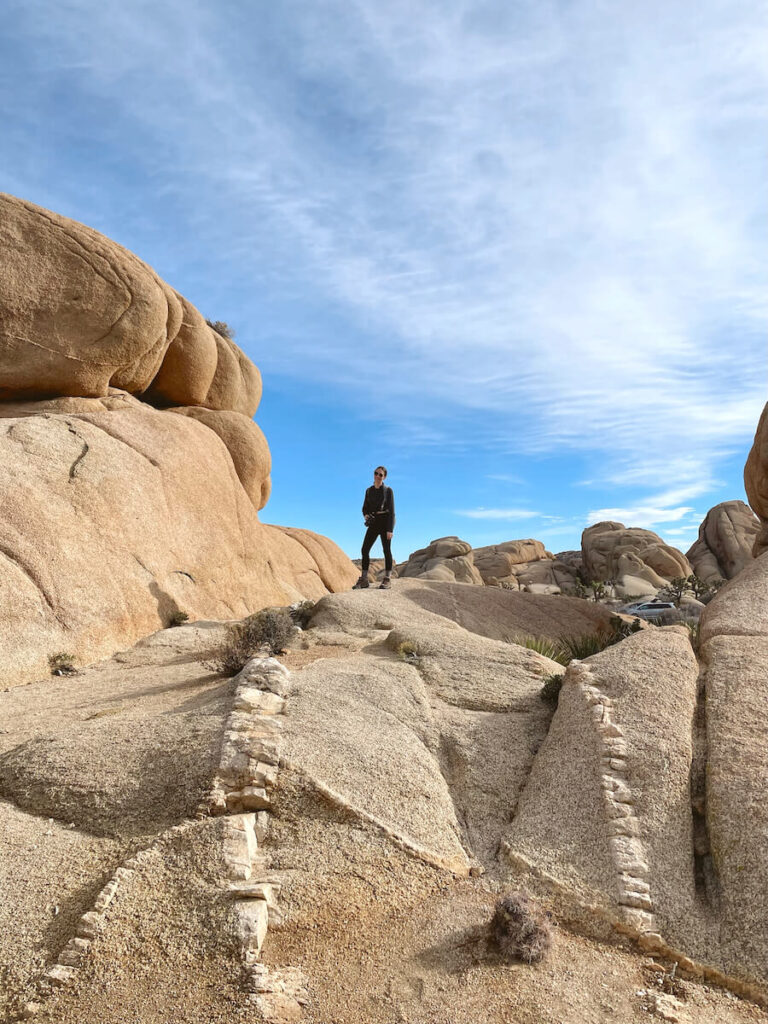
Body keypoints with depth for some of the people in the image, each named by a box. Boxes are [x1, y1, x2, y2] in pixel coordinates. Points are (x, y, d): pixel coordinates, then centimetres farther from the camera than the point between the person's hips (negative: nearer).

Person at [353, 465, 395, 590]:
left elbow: (391, 510, -8)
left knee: (386, 549, -3)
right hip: (373, 522, 5)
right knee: (365, 549, -2)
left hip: (385, 521, -5)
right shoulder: (369, 491, 11)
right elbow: (365, 507, 16)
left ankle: (387, 579, 3)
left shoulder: (388, 490, -4)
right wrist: (366, 515, -9)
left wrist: (390, 529, -15)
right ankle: (364, 580, 2)